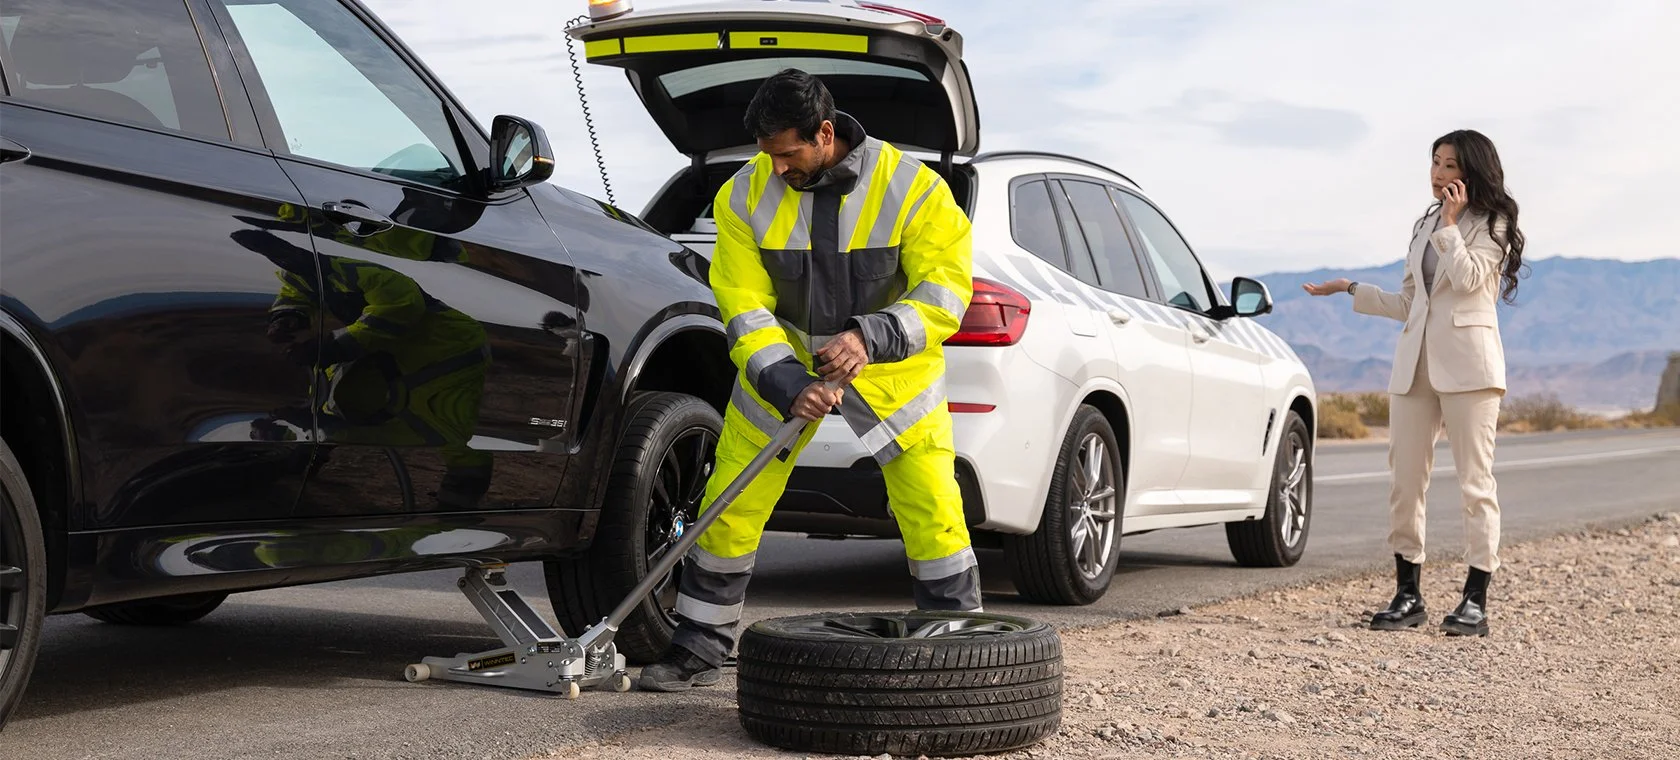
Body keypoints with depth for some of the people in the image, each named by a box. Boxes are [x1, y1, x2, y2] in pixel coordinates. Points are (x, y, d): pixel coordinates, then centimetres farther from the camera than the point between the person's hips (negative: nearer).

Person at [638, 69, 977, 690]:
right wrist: (787, 384, -26)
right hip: (782, 364, 2)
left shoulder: (912, 188, -18)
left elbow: (946, 290, -18)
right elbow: (744, 307, -12)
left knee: (933, 510, -8)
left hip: (892, 368, -2)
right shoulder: (745, 195, -11)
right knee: (729, 506, 0)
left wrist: (870, 338, -33)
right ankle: (699, 648, 16)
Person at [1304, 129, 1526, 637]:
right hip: (1415, 361, 6)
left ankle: (1475, 602, -4)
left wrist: (1451, 224, -10)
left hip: (1467, 360, -6)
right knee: (1405, 480, 2)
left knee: (1475, 480, -6)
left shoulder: (1491, 224, 3)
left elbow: (1467, 279, -16)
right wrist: (1351, 290, 20)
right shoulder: (1426, 225, 20)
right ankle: (1407, 595, 9)